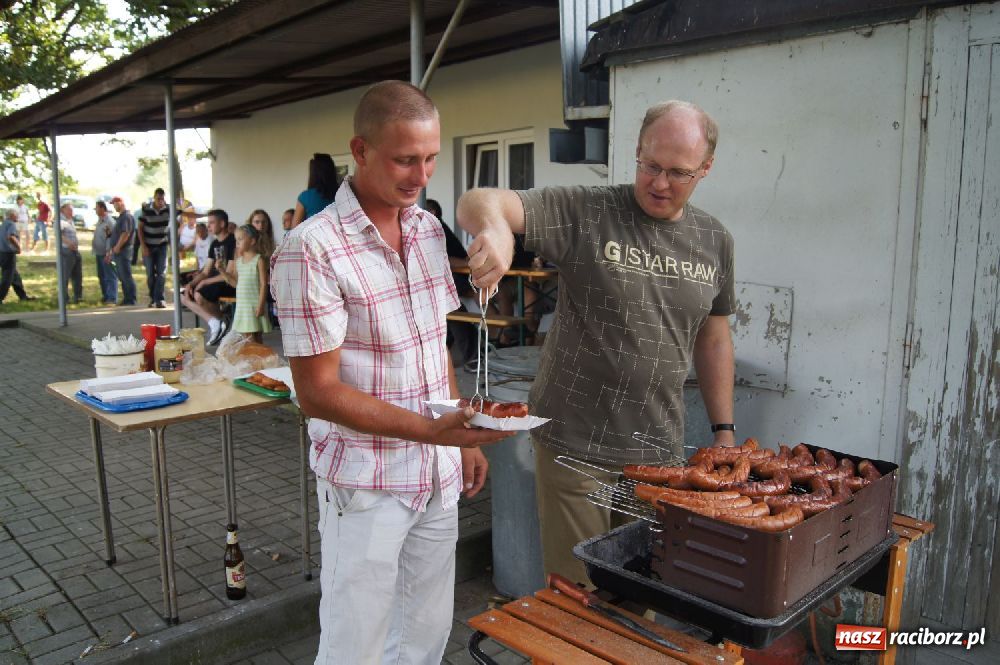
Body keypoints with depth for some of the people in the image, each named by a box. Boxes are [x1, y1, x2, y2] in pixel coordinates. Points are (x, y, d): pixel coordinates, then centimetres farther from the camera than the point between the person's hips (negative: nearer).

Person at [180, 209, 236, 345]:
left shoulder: (233, 242, -13)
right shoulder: (214, 244, 14)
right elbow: (205, 272, 15)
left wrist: (204, 282, -13)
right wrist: (191, 283, -4)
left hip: (231, 284, -10)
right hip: (217, 282, 10)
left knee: (199, 294, -30)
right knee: (184, 296, -2)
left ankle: (218, 322, -11)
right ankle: (213, 322, -11)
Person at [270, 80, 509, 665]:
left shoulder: (429, 229, 4)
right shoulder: (313, 249, -18)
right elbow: (318, 391, -18)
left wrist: (465, 438, 11)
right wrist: (428, 430, -27)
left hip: (439, 472, 6)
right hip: (366, 485, -6)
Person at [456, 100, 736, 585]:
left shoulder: (715, 241, 6)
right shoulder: (584, 213, -10)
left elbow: (713, 338, 15)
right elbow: (477, 202, -18)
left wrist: (723, 430, 13)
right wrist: (494, 228, -42)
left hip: (661, 453, 4)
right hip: (576, 448, -4)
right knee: (577, 592, 9)